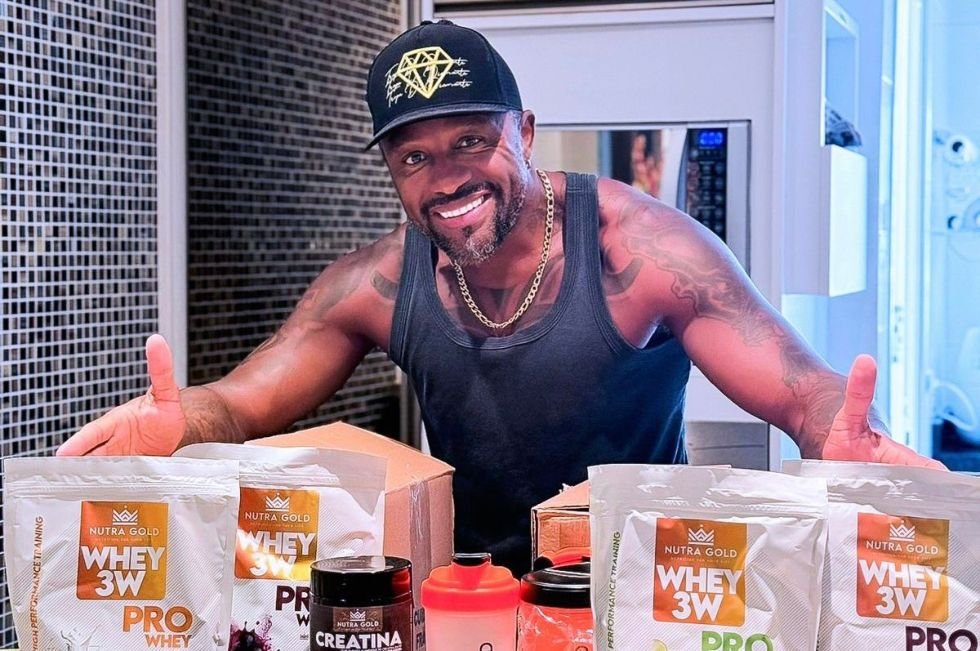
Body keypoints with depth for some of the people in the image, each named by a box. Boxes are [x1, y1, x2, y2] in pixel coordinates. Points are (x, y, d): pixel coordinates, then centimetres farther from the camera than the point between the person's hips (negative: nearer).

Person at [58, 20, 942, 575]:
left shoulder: (638, 245, -18)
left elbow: (805, 395, -20)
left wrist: (848, 448, -44)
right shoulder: (378, 284, -8)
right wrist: (178, 419, -28)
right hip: (473, 587, 3)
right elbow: (245, 401, -3)